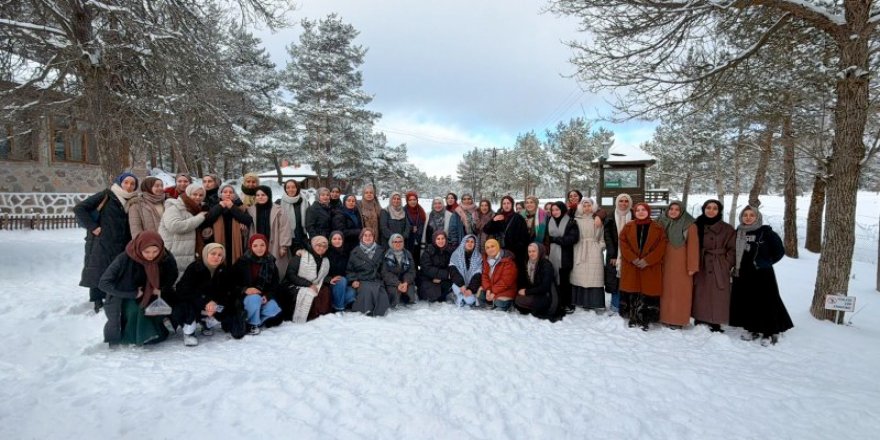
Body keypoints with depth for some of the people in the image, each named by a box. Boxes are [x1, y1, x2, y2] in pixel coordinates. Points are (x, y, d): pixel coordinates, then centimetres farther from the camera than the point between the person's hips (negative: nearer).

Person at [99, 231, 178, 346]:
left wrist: (161, 290, -17)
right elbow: (104, 283, -20)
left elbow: (171, 279, 1)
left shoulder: (167, 258, -19)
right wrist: (133, 294, -23)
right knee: (133, 311, -30)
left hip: (153, 297, 3)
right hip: (128, 298, -2)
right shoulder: (125, 258, -25)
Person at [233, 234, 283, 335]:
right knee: (255, 298, -36)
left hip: (265, 296, 2)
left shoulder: (271, 263, 3)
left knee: (274, 314, -23)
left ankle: (257, 316, 4)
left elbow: (275, 284, 3)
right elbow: (232, 282, -4)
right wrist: (244, 290, -24)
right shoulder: (242, 262, -4)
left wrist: (267, 296, -16)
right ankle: (251, 324, -15)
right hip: (245, 296, -2)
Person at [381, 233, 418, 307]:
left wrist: (406, 283, -18)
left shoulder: (407, 254, 6)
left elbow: (411, 271, 1)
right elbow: (385, 273, -11)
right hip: (391, 282, -3)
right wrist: (398, 284, -23)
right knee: (395, 291, -30)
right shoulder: (387, 255, -4)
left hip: (405, 281, 3)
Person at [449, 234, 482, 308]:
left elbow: (477, 275, -7)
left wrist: (471, 289, -20)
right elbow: (453, 272, -10)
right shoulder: (456, 254, 0)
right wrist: (461, 285, -24)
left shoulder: (478, 257, 2)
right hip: (458, 284, 0)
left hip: (471, 286, 0)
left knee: (470, 300, -24)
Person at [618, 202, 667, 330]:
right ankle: (632, 318, 16)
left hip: (651, 267, -1)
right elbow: (623, 244, 1)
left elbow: (661, 246, -4)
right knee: (632, 292, 4)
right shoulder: (628, 227, 7)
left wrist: (647, 260, -13)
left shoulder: (658, 228, 3)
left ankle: (645, 320, 10)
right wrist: (633, 259, -12)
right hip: (630, 266, 1)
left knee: (648, 292, -1)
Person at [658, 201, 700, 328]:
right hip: (666, 264, 4)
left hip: (681, 265, -4)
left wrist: (692, 266, -12)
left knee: (680, 292, 1)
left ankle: (678, 320, 9)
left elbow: (693, 246, -9)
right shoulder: (663, 224, 6)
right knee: (666, 291, 9)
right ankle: (666, 317, 18)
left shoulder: (689, 225, -6)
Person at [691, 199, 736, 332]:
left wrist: (726, 265, -7)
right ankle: (699, 323, 19)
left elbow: (733, 249, 0)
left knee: (717, 299, 0)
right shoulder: (696, 226, 5)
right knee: (700, 297, 8)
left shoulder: (727, 229, 1)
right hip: (700, 269, 2)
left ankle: (715, 324, 8)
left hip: (719, 270, -2)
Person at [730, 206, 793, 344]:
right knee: (746, 302, 9)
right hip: (742, 274, 5)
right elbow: (734, 251, 17)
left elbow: (779, 251, -1)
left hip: (762, 275, -4)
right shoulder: (739, 232, 6)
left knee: (765, 303, -1)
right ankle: (753, 329, 21)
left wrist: (766, 263, -2)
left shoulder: (766, 232, -7)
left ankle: (768, 332, 10)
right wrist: (736, 266, 8)